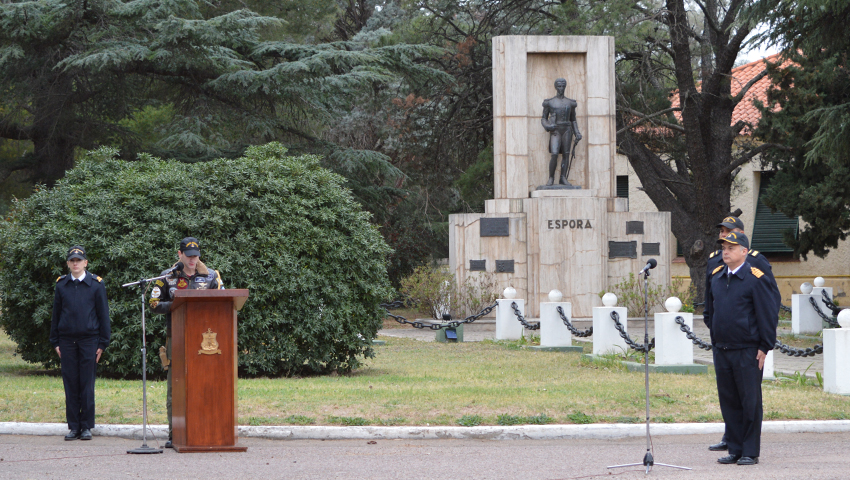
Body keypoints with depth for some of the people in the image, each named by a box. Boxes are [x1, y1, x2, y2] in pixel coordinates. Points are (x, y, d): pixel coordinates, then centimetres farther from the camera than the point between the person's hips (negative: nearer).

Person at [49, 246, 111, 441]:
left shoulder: (96, 284, 2)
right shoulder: (61, 284, 8)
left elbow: (103, 314, 3)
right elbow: (56, 314, 12)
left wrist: (102, 343, -1)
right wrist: (55, 342, 7)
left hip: (89, 340, -2)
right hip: (67, 341, 2)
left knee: (87, 385, -1)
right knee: (70, 385, 2)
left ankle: (86, 427, 5)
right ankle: (73, 426, 7)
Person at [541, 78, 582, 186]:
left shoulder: (570, 103, 12)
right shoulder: (550, 102, 5)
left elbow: (573, 120, 18)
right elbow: (544, 118, 8)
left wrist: (577, 133, 5)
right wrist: (547, 126, -14)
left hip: (567, 130, 3)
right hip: (555, 131, -3)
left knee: (566, 155, -2)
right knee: (554, 155, -15)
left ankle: (563, 178, 2)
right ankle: (551, 178, -4)